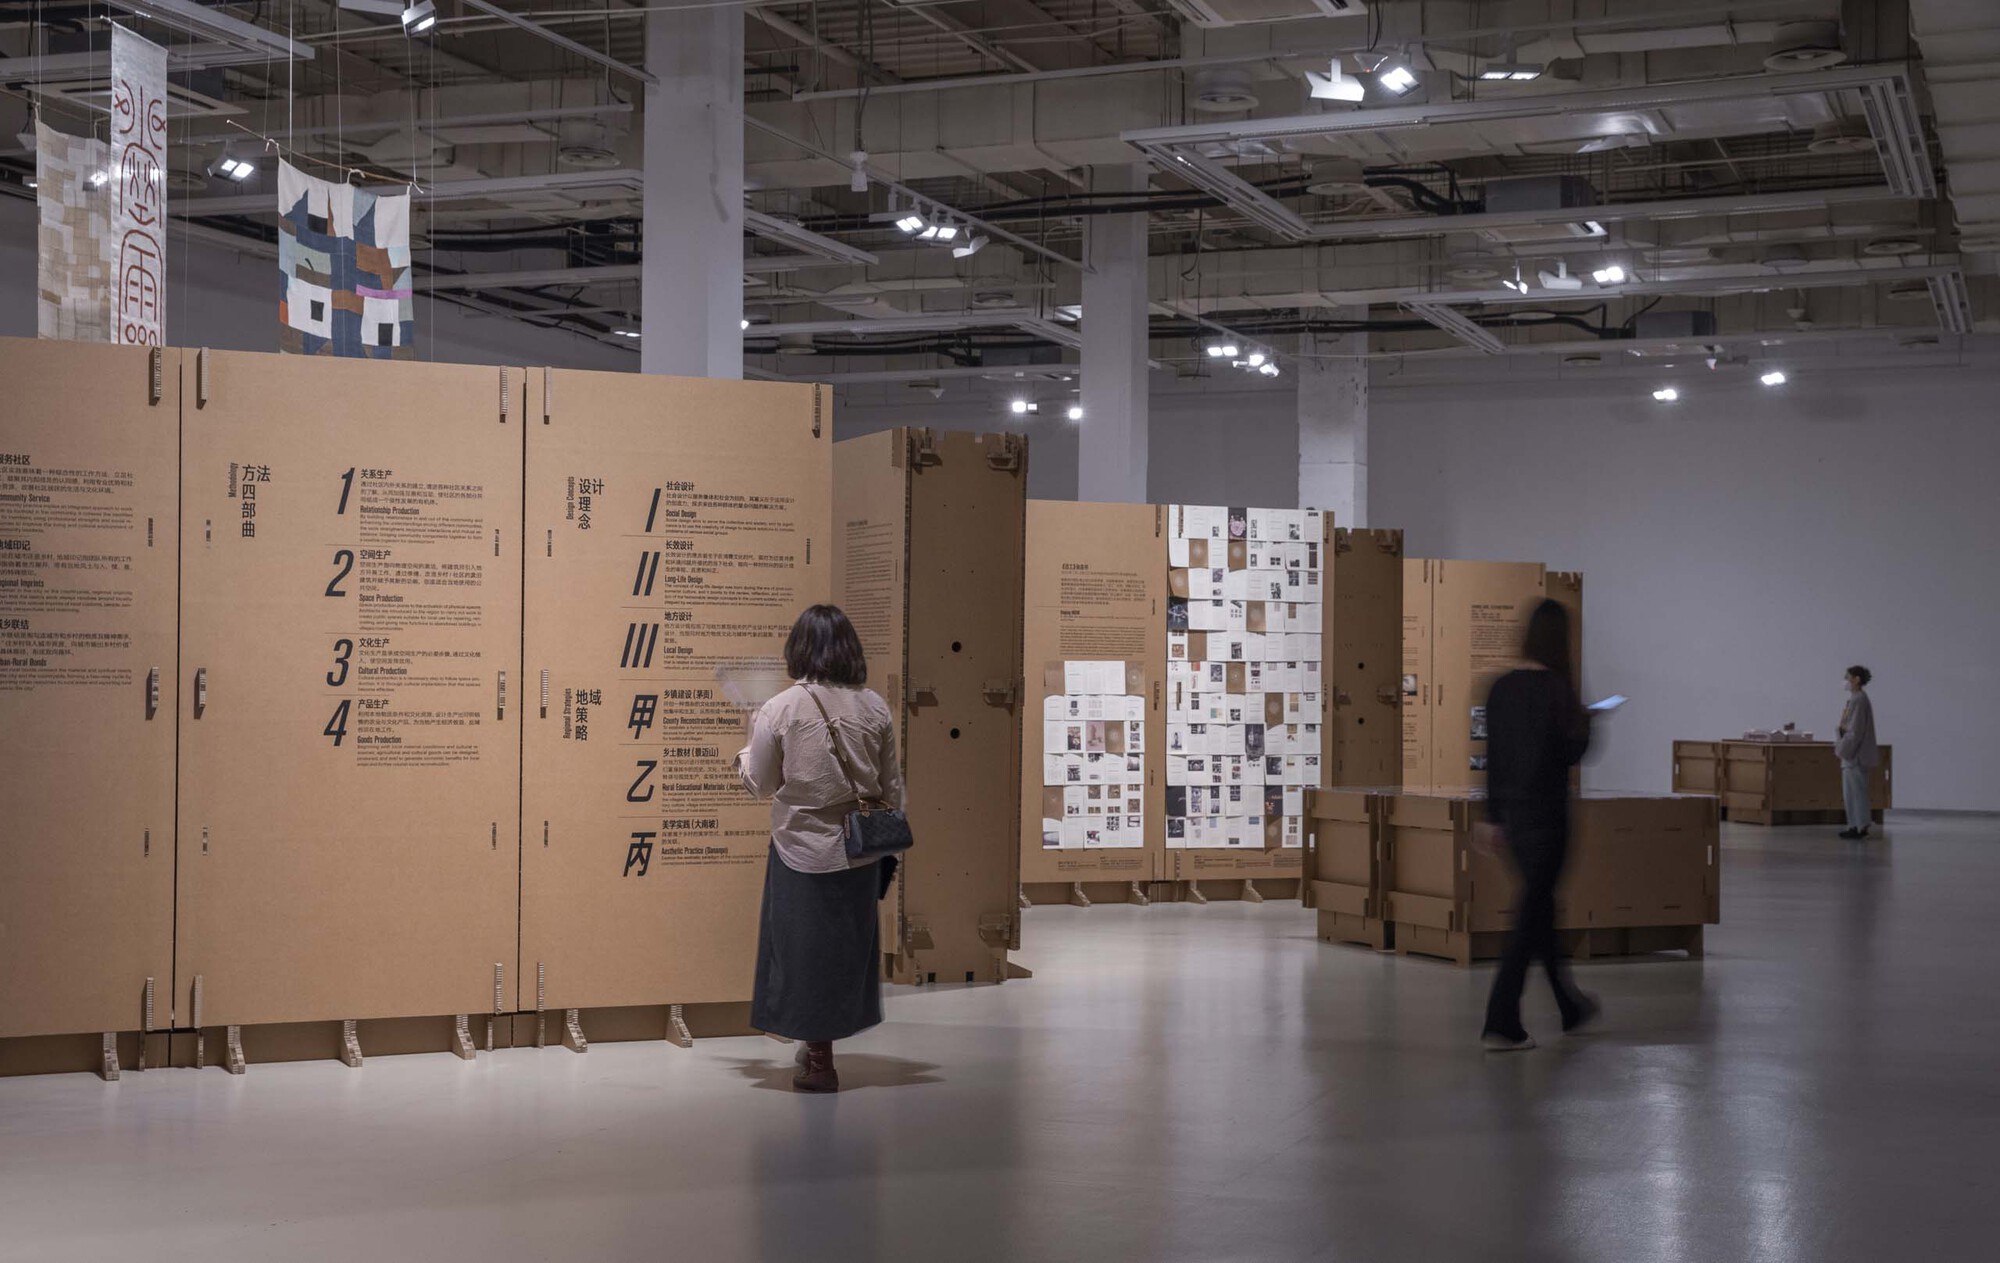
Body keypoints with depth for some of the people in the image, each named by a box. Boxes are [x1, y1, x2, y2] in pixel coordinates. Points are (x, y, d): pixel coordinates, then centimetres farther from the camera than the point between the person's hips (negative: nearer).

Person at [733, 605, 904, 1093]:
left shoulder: (780, 710, -13)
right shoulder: (875, 709, -3)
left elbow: (759, 783, -3)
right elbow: (892, 787, 4)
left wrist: (750, 747, 16)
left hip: (803, 851, -3)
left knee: (806, 949, 9)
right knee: (848, 947, 17)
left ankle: (819, 1061, 16)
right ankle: (818, 1046, 29)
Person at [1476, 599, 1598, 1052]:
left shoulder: (1502, 687, 6)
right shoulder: (1555, 688, -14)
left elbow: (1493, 755, 9)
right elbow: (1570, 753, -15)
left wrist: (1493, 817, 14)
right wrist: (1584, 724, 6)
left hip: (1511, 809, 7)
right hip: (1545, 810, -7)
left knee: (1540, 904, 19)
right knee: (1531, 915, -3)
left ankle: (1570, 1006, 34)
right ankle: (1501, 1024, -7)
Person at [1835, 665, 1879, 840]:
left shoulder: (1859, 700, -16)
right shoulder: (1856, 699, 14)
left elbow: (1856, 730, -20)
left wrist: (1842, 748, -17)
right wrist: (1841, 745, 12)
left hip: (1855, 753, -10)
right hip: (1853, 752, 10)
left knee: (1854, 790, -5)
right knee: (1853, 791, 12)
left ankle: (1859, 827, -1)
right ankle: (1858, 825, 17)